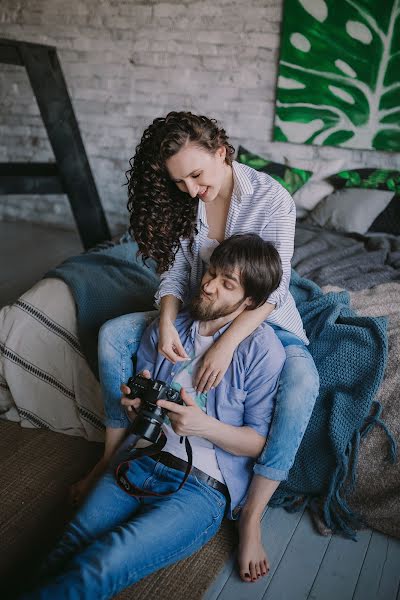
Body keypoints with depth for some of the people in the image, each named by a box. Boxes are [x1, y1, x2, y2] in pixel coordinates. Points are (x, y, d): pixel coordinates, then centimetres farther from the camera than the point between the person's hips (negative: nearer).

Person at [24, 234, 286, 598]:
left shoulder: (262, 348, -7)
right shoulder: (167, 325, 9)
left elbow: (262, 442, -3)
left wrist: (205, 426, -21)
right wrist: (136, 401, -6)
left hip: (204, 485, -4)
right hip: (141, 460, 5)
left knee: (98, 568, -25)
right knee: (59, 563, -21)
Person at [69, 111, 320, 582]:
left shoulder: (271, 199, -20)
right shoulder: (181, 201, -7)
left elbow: (274, 287, -23)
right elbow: (173, 274, -7)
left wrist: (226, 344, -35)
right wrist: (166, 322, -29)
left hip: (262, 316, -4)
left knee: (302, 383, -35)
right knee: (115, 333, -14)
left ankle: (251, 516, -24)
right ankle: (114, 455, -1)